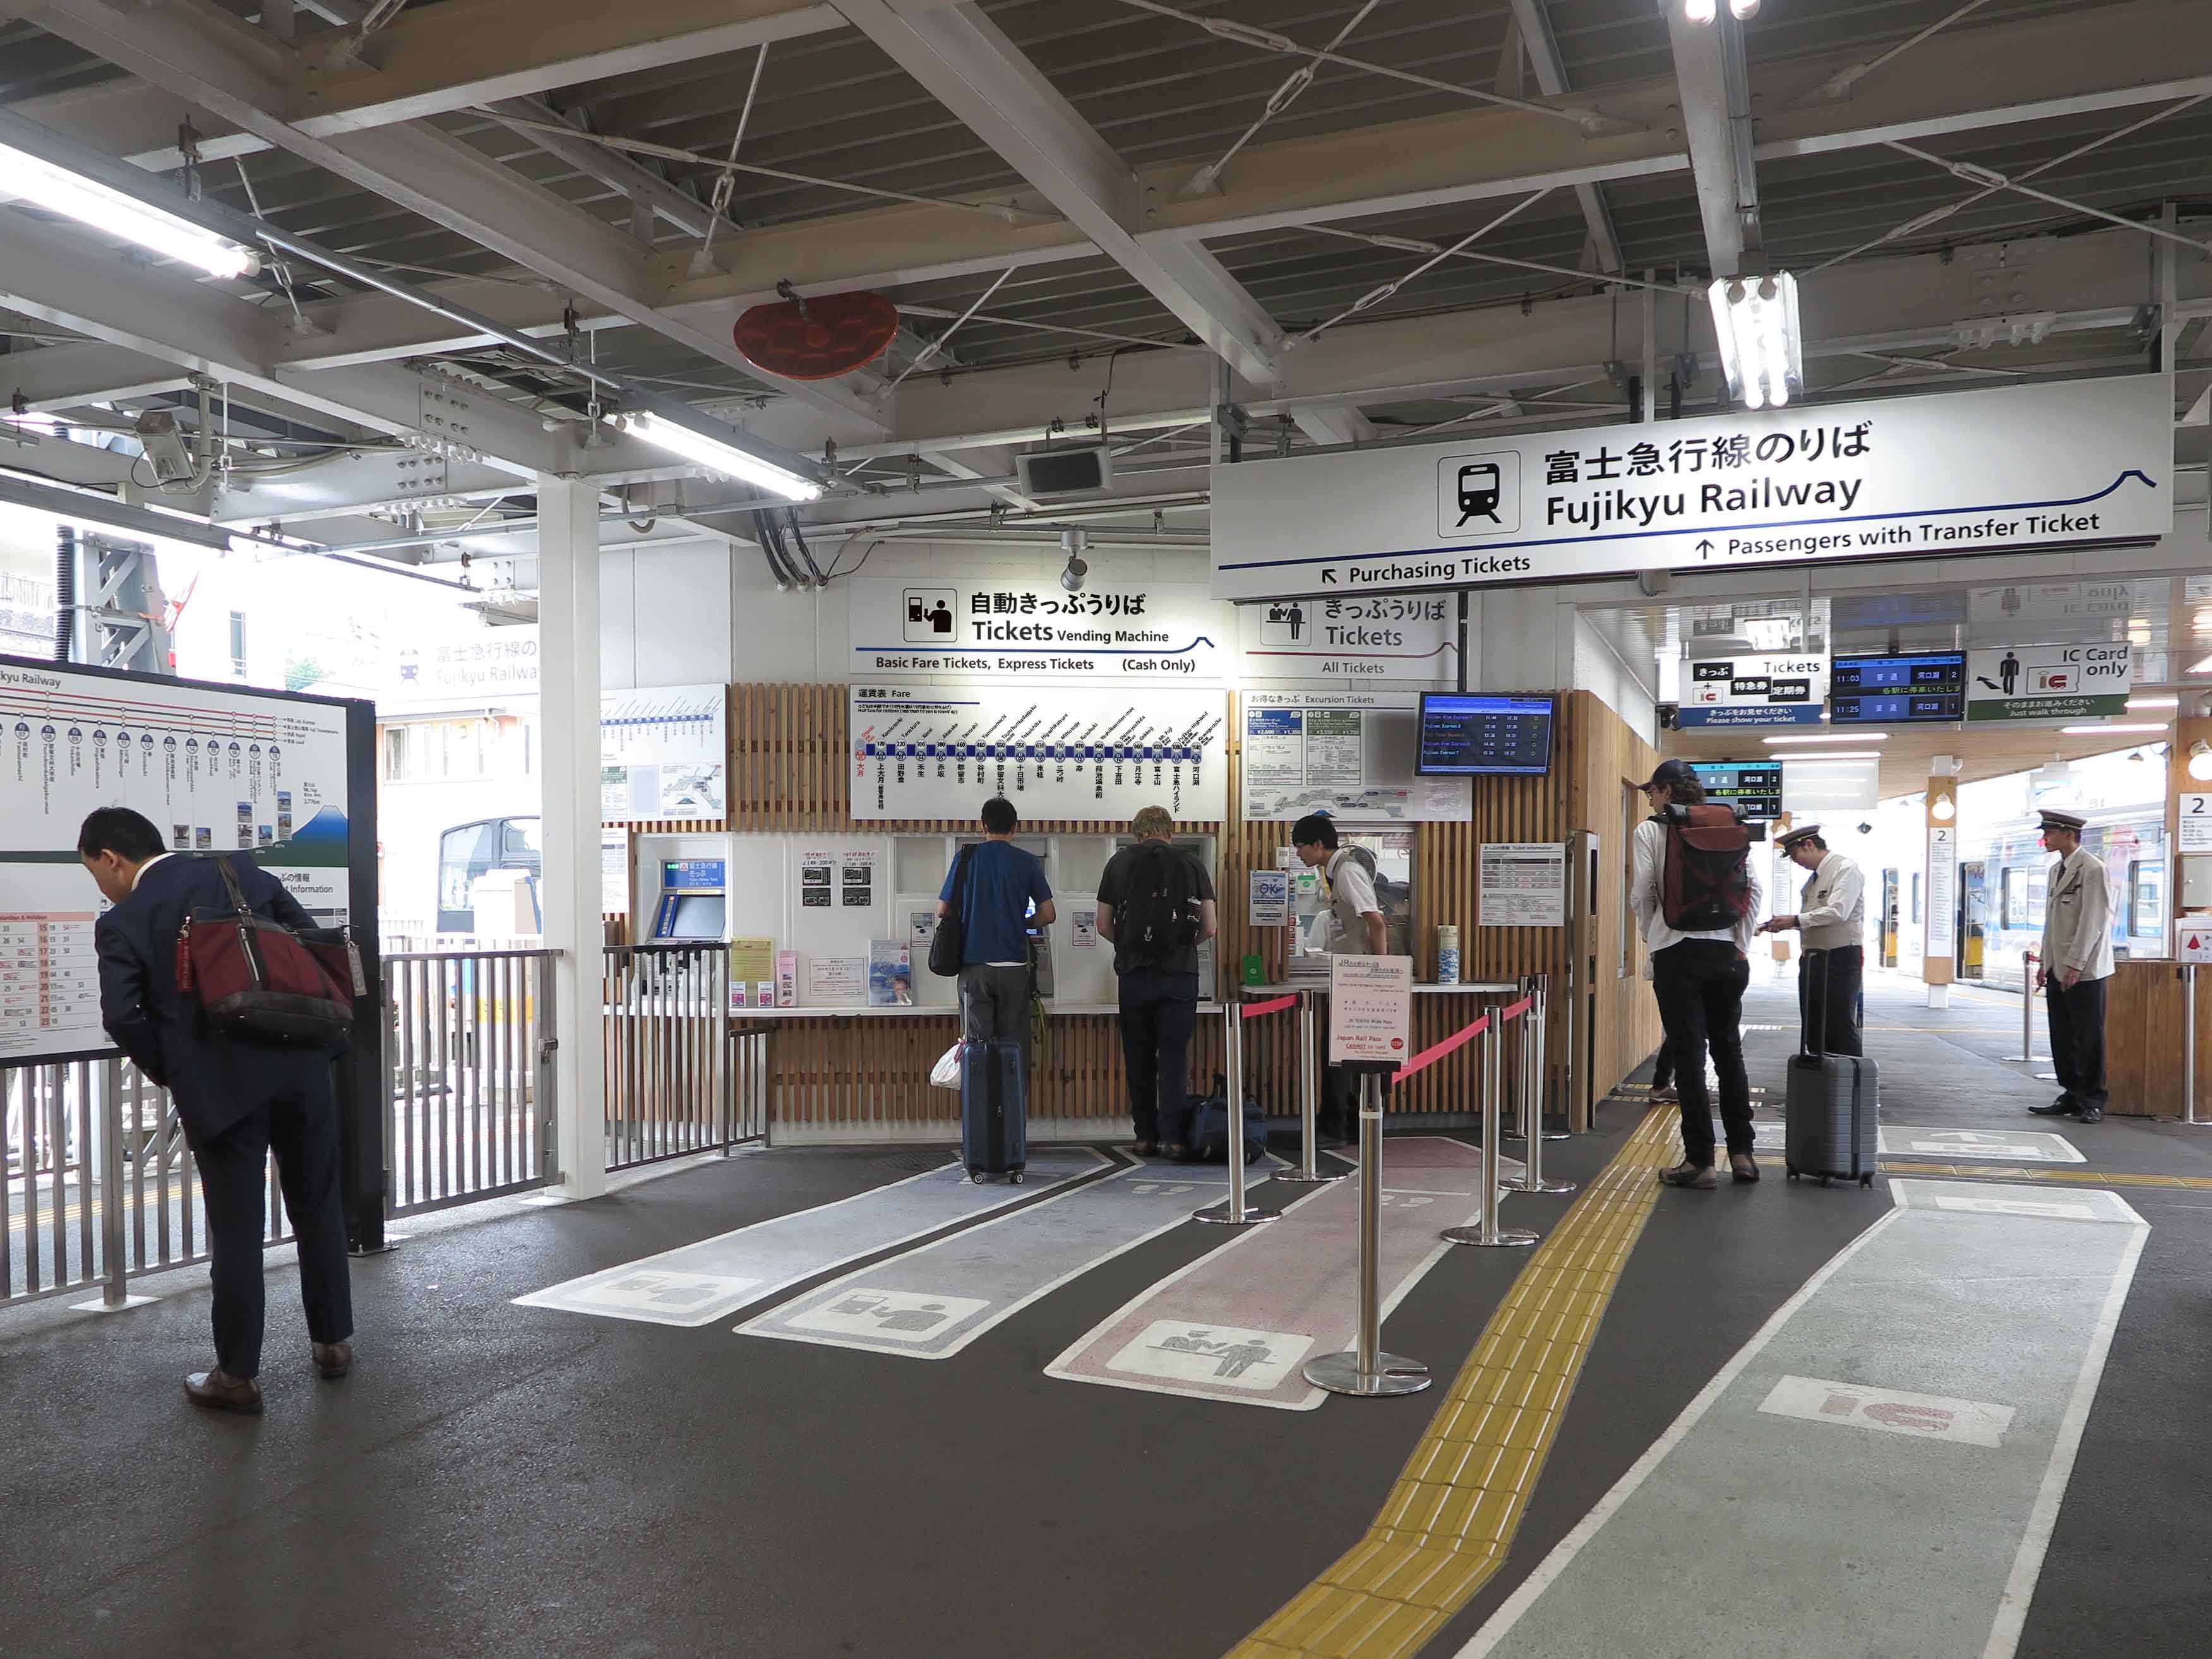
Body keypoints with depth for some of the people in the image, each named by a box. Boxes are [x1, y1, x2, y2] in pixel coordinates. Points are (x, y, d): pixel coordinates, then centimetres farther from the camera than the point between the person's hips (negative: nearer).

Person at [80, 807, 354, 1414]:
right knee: (319, 1211, 16)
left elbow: (123, 1016, -13)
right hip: (301, 1069, 4)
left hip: (220, 1090, -3)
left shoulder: (122, 923, -1)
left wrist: (171, 1074, 3)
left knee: (236, 1232, 6)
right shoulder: (245, 873, 8)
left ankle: (238, 1375, 17)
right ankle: (334, 1341, 29)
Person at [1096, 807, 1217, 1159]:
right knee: (1174, 1056, 3)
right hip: (1180, 972, -1)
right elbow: (1210, 928, 2)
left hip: (1134, 972, 1)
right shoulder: (1191, 865, 5)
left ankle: (1145, 1136, 15)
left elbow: (1104, 926, 7)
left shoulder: (1119, 862, 6)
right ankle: (1175, 1138, -2)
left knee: (1139, 1057, 11)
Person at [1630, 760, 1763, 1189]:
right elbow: (1753, 885, 3)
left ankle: (1700, 1161, 2)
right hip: (1725, 952, 4)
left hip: (1677, 954, -4)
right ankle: (1742, 1153, 16)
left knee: (1688, 1055, 0)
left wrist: (1650, 937, 9)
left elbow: (1641, 895, -7)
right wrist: (1742, 943, 7)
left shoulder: (1650, 831, -3)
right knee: (1729, 1050, 13)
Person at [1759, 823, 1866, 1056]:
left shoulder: (1845, 869, -10)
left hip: (1840, 959, -9)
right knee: (1813, 1028, 12)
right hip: (1812, 959, 9)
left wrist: (1795, 921, -20)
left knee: (1841, 1028, -5)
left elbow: (1838, 912, -21)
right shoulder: (1813, 878, 16)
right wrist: (1783, 925, 1)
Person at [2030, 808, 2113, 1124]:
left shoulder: (2093, 868, -11)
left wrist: (2075, 964, -18)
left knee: (2088, 1038, -1)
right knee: (2063, 1038, 9)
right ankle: (2071, 1097, 16)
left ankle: (2093, 1102, 6)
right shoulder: (2056, 870, 16)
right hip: (2058, 969, 8)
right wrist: (2046, 962, 16)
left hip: (2084, 970, -8)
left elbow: (2094, 921, -16)